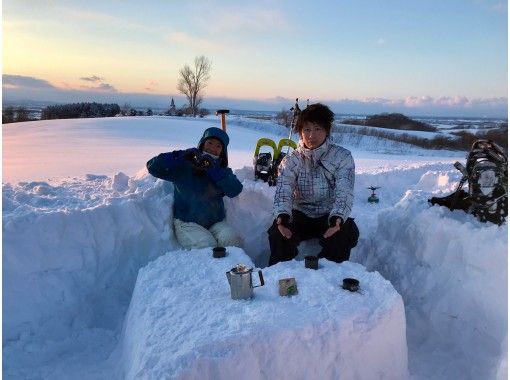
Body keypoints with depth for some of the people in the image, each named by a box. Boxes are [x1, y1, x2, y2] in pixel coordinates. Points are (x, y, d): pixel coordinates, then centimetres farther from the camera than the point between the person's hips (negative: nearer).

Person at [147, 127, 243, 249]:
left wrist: (213, 170, -20)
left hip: (216, 223, 3)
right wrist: (181, 157, -22)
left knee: (232, 240, -25)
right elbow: (153, 166, -12)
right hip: (187, 223, -3)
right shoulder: (183, 167, -1)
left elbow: (235, 190, -10)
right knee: (206, 245, -28)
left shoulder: (223, 170, 9)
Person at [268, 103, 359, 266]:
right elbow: (283, 193, -14)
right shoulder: (290, 161, 0)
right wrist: (282, 217, -36)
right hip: (300, 215, 1)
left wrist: (337, 219, -37)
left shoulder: (342, 157, -5)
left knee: (342, 235, -32)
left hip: (330, 216, -1)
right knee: (278, 232, -26)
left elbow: (344, 193, -17)